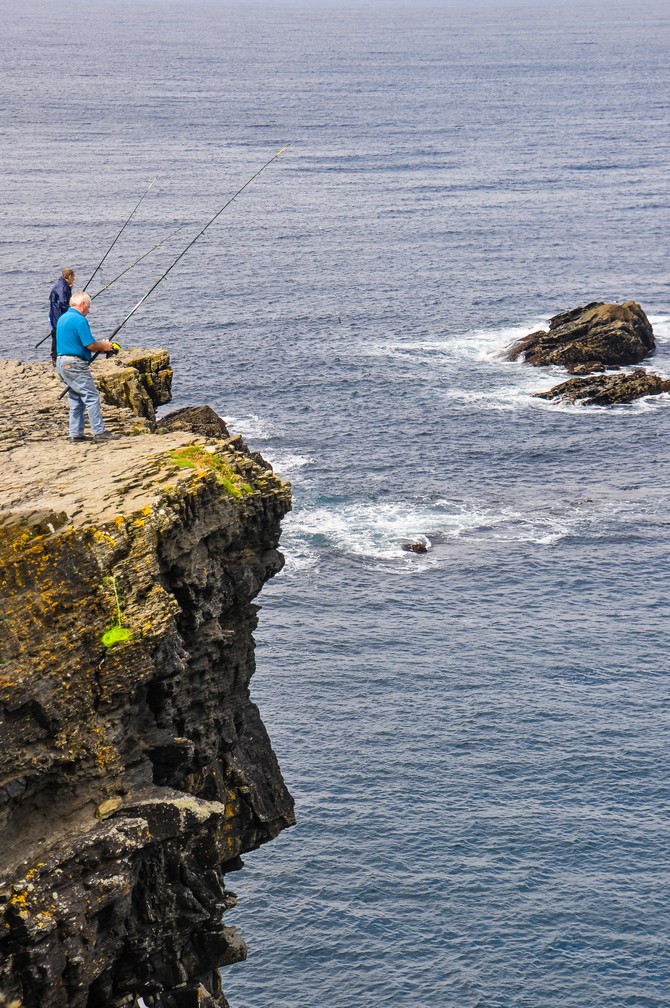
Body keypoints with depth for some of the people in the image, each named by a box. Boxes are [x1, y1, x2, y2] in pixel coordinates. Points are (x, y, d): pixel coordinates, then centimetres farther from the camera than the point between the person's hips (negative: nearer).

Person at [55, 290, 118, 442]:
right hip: (75, 364, -10)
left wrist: (99, 347, 19)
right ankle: (99, 432, -5)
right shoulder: (80, 320, -14)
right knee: (92, 397, -5)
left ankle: (76, 434, 13)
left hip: (61, 363, 10)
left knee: (75, 399, 14)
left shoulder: (62, 318, 16)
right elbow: (90, 345, -17)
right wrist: (103, 346, 4)